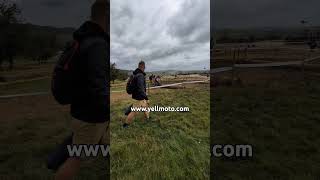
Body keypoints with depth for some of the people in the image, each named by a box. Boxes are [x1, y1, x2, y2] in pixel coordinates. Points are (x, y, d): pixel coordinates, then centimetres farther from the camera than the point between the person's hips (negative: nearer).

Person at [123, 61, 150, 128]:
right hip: (139, 97, -10)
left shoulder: (136, 74, 5)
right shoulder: (140, 75, -25)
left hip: (140, 96, 10)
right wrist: (145, 96, -29)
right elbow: (140, 88, -33)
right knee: (134, 111, 1)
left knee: (145, 105, 25)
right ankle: (126, 124, 14)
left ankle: (147, 117, 43)